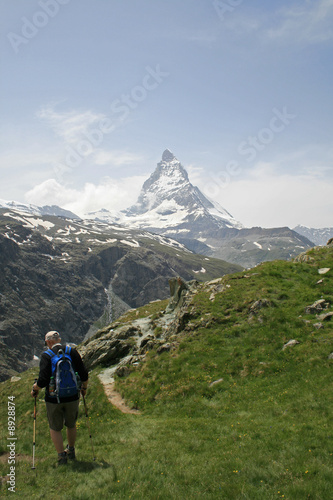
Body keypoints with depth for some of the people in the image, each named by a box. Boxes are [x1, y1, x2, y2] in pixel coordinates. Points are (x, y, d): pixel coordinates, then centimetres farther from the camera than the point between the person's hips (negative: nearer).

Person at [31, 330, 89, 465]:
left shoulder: (46, 356, -13)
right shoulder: (73, 352, -3)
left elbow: (43, 381, -19)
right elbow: (84, 375, -2)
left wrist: (34, 389, 1)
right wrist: (84, 388, 16)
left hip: (54, 399, -3)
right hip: (72, 397, 3)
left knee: (55, 428, 16)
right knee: (71, 425, 24)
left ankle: (61, 456, 18)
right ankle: (71, 451, 40)